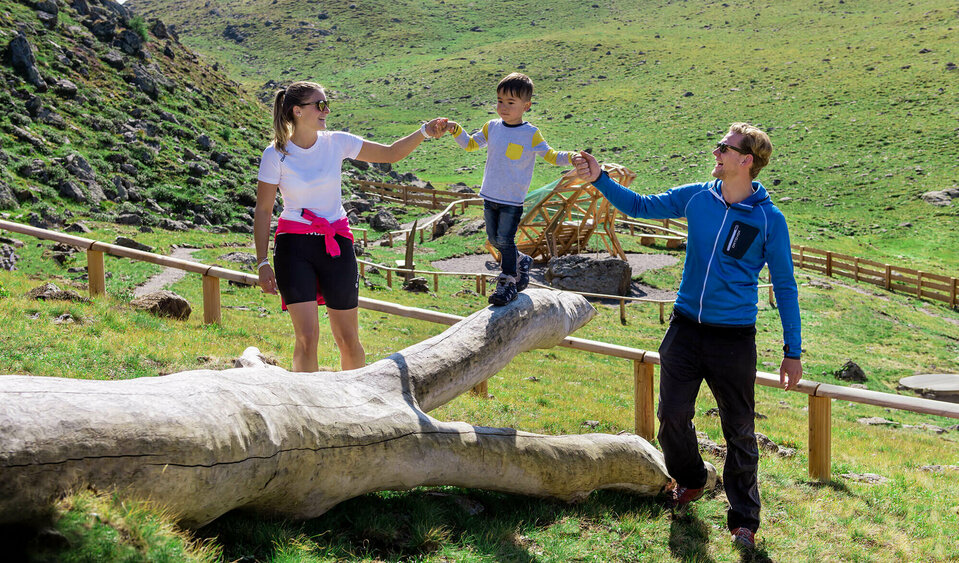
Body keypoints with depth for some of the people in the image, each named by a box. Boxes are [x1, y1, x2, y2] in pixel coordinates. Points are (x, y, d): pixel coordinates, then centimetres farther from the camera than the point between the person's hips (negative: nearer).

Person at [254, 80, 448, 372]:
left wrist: (425, 132, -7)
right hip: (294, 246, -3)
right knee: (307, 336, -12)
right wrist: (262, 263, -4)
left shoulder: (336, 142, 1)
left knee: (348, 339, 6)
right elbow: (263, 210, -1)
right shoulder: (276, 155, -5)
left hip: (336, 245, 3)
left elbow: (390, 154, 7)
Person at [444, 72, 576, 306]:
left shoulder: (530, 134, -9)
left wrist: (571, 158, -21)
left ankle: (508, 283, 4)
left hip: (513, 199, -5)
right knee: (494, 239, 14)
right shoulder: (492, 127, 3)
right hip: (490, 196, 5)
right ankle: (521, 261, 38)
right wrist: (456, 130, -1)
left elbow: (550, 156, -4)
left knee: (505, 240, -8)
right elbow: (470, 144, 16)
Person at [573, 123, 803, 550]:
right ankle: (690, 481, 37)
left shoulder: (769, 220, -8)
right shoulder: (696, 197, 2)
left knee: (739, 432, 4)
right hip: (685, 328, 4)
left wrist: (793, 350, -3)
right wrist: (599, 179, 2)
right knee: (672, 417, 7)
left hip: (734, 338, -3)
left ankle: (744, 521, 18)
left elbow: (784, 286, -2)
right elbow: (640, 206, 14)